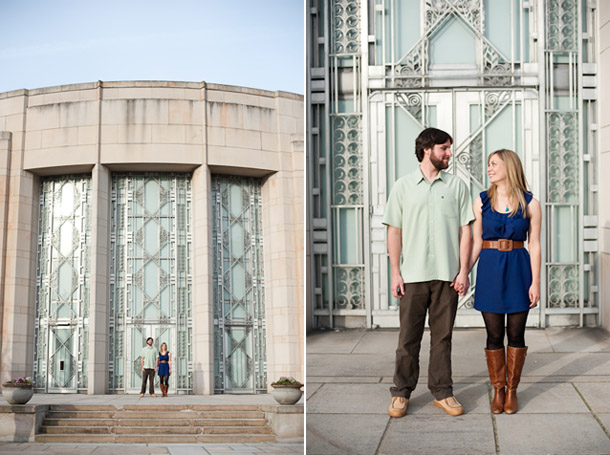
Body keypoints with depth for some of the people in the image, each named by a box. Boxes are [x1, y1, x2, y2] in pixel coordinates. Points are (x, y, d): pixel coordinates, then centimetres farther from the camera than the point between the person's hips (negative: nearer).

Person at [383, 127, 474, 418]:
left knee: (442, 336, 6)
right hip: (413, 275, -1)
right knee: (408, 337, 3)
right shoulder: (403, 187, 5)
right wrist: (395, 272, -2)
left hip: (446, 275, 1)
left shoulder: (457, 186, 7)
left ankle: (442, 392, 15)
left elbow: (465, 230, 6)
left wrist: (463, 271, -2)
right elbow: (394, 231, 5)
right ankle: (401, 392, 14)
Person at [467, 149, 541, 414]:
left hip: (518, 271, -1)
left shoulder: (530, 204, 0)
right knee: (494, 335, 3)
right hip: (490, 270, 1)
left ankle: (512, 390, 15)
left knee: (516, 334, 3)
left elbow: (534, 245, 0)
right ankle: (498, 390, 14)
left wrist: (535, 282, -4)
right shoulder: (481, 202, 5)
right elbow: (476, 242, 7)